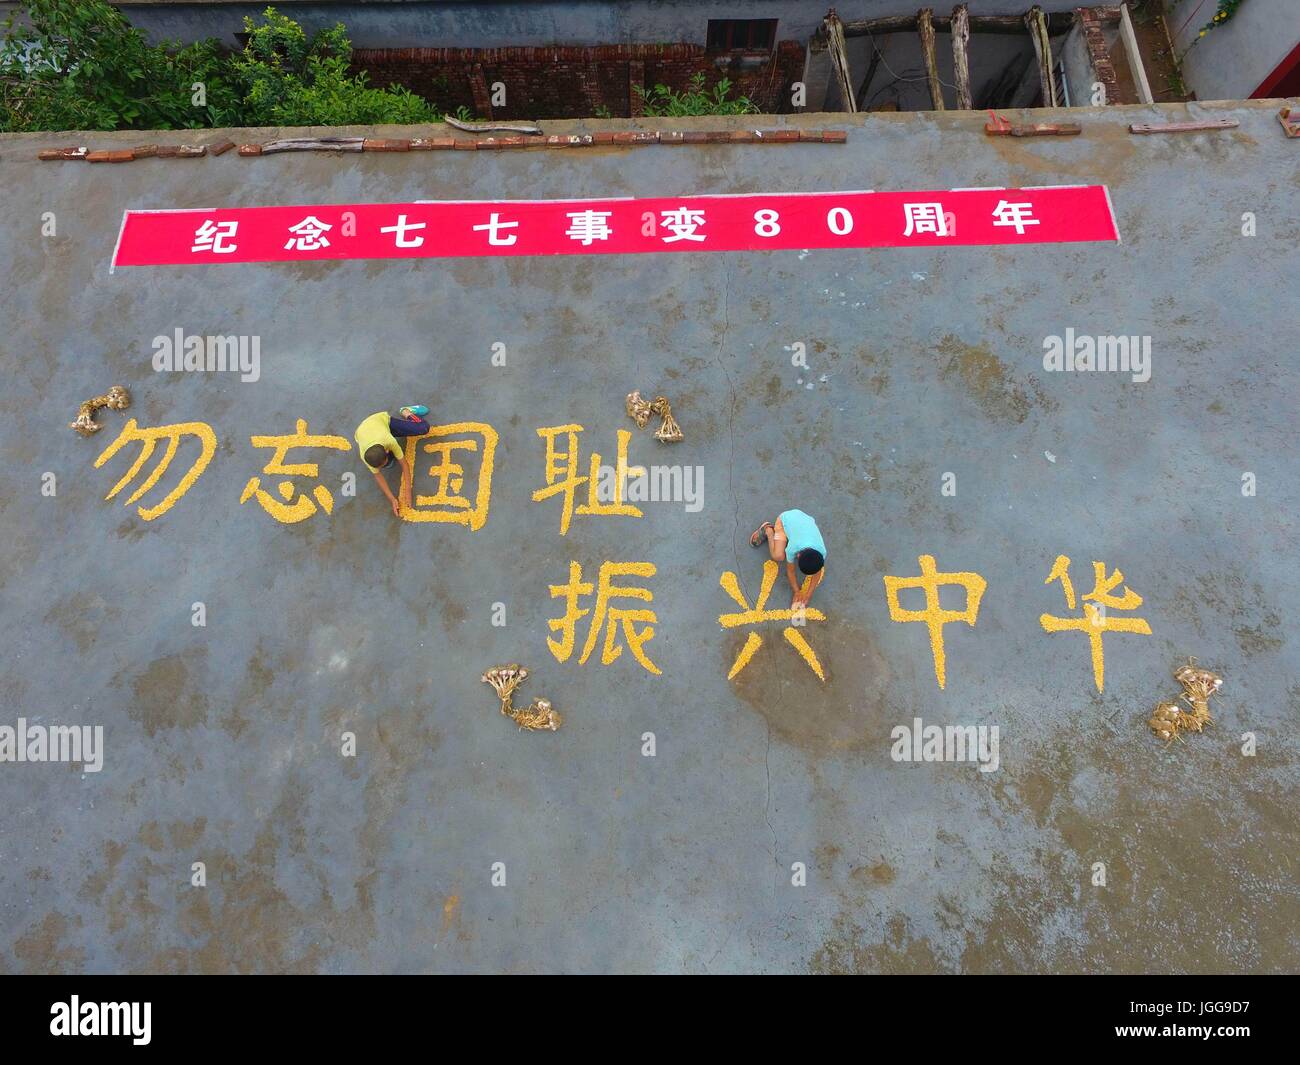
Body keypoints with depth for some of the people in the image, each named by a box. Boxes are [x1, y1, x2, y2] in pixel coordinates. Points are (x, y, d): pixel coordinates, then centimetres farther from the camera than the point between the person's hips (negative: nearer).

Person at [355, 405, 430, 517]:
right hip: (363, 430, 1)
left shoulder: (390, 441, -45)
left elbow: (404, 465, -35)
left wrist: (407, 492, -39)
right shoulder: (364, 455, -40)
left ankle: (406, 413, 19)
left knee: (424, 428, -13)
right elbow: (377, 475, -28)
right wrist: (392, 499, -34)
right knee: (386, 464, -17)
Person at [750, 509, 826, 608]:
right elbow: (790, 571, -20)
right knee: (778, 556, -16)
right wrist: (797, 592, -16)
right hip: (785, 518, -3)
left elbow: (817, 573, -16)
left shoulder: (821, 551, -33)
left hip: (805, 518, 3)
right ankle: (768, 530, 11)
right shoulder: (793, 548, -39)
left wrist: (808, 594, -17)